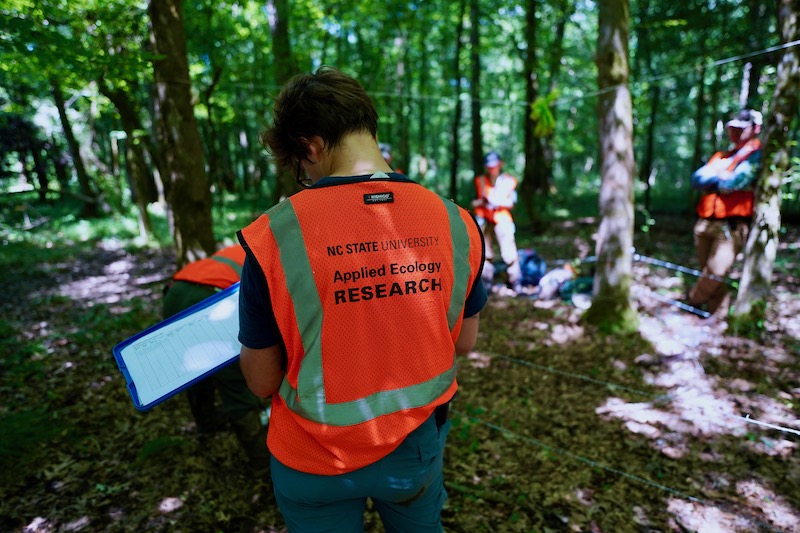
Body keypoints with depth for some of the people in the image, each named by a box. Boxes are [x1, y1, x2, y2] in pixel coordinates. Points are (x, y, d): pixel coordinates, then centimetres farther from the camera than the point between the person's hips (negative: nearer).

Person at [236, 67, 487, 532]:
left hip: (316, 460, -2)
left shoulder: (274, 236, -25)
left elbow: (262, 381, -13)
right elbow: (465, 342, -1)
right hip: (418, 446, 3)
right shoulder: (456, 222, -15)